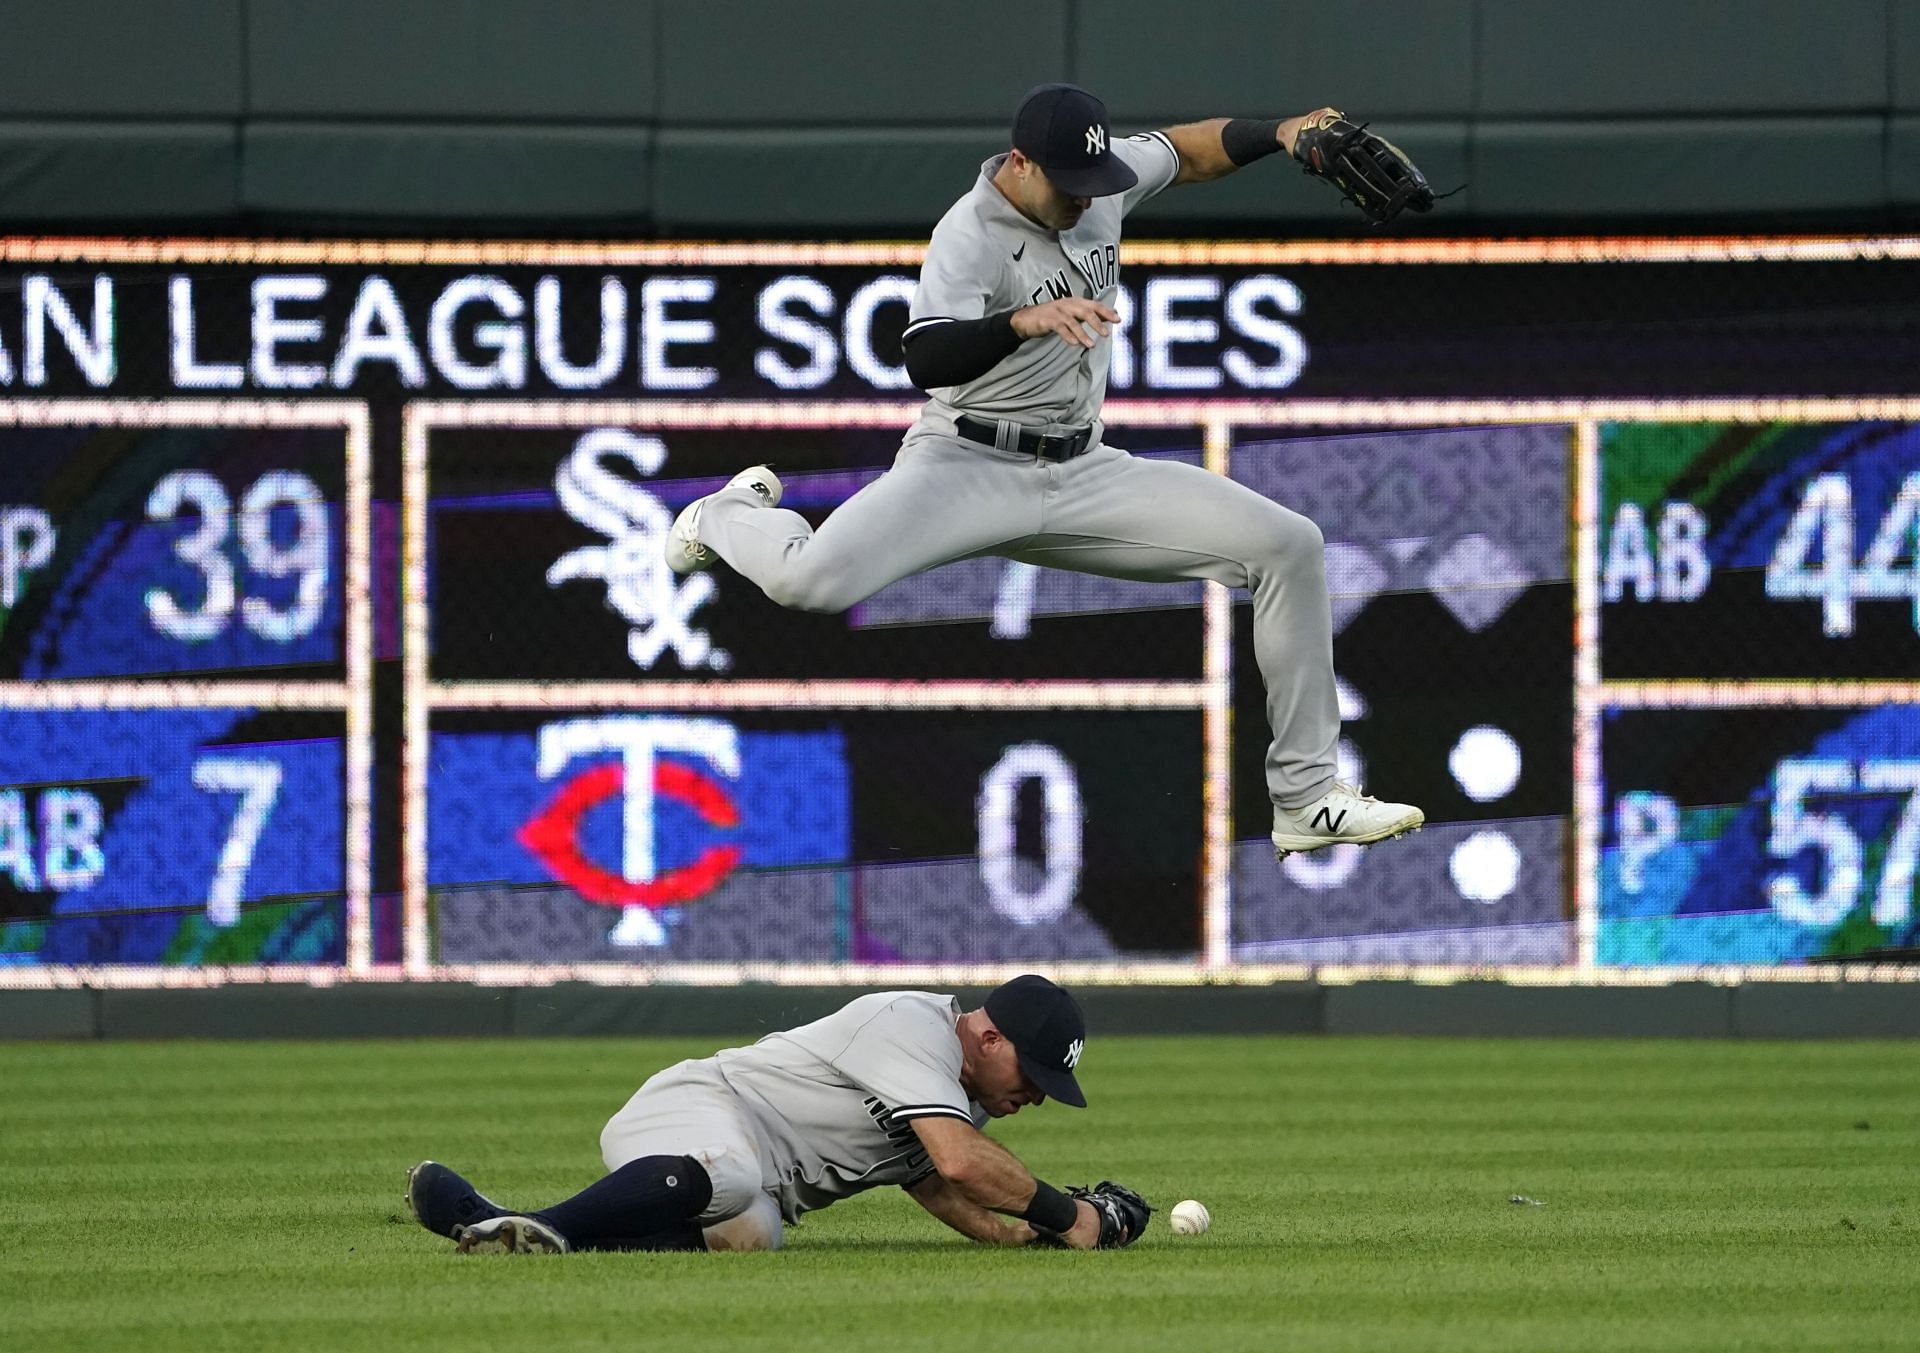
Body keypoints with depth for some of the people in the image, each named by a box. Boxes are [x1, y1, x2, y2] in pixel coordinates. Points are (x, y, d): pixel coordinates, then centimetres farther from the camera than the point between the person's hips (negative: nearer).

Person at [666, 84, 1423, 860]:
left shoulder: (1100, 180, 2)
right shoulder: (969, 236, -19)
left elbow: (1186, 154, 23)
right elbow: (925, 363, -35)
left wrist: (1280, 134, 6)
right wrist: (1027, 321, -50)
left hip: (1086, 476, 7)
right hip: (968, 467, -6)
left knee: (1289, 546, -6)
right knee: (813, 581, -31)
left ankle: (1307, 800, -1)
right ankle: (732, 516, 11)